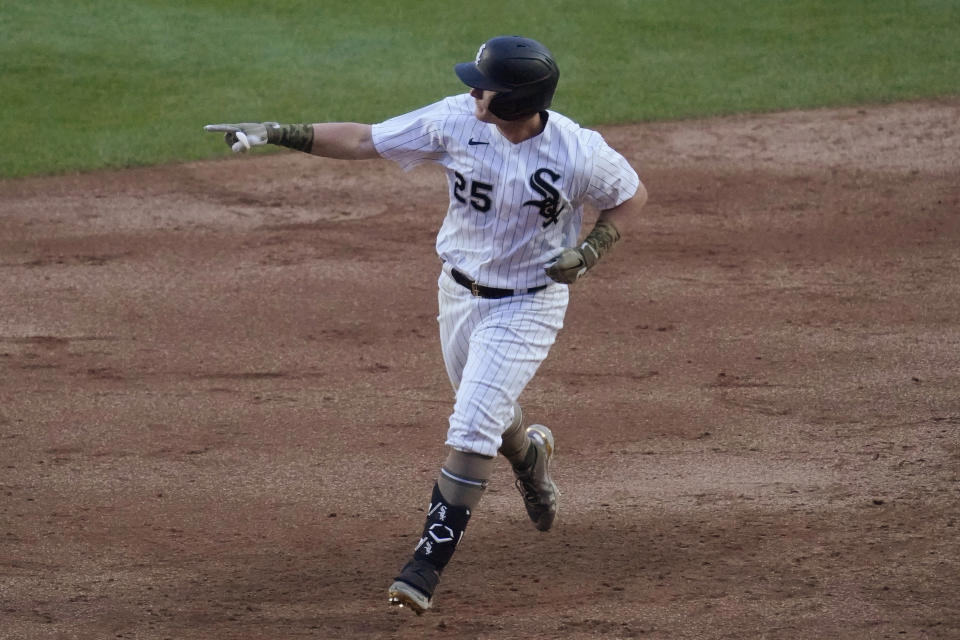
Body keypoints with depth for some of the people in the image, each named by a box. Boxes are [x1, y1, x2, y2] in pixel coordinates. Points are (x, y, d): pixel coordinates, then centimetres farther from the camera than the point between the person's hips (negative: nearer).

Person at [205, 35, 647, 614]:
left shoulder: (579, 153, -25)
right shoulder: (456, 121, -17)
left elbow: (633, 195, -6)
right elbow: (364, 141, -10)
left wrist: (592, 251, -21)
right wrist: (277, 134, -16)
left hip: (528, 304, -5)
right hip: (460, 291, 5)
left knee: (472, 430, -14)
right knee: (484, 413, 22)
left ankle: (430, 561, -8)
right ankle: (530, 453, 58)